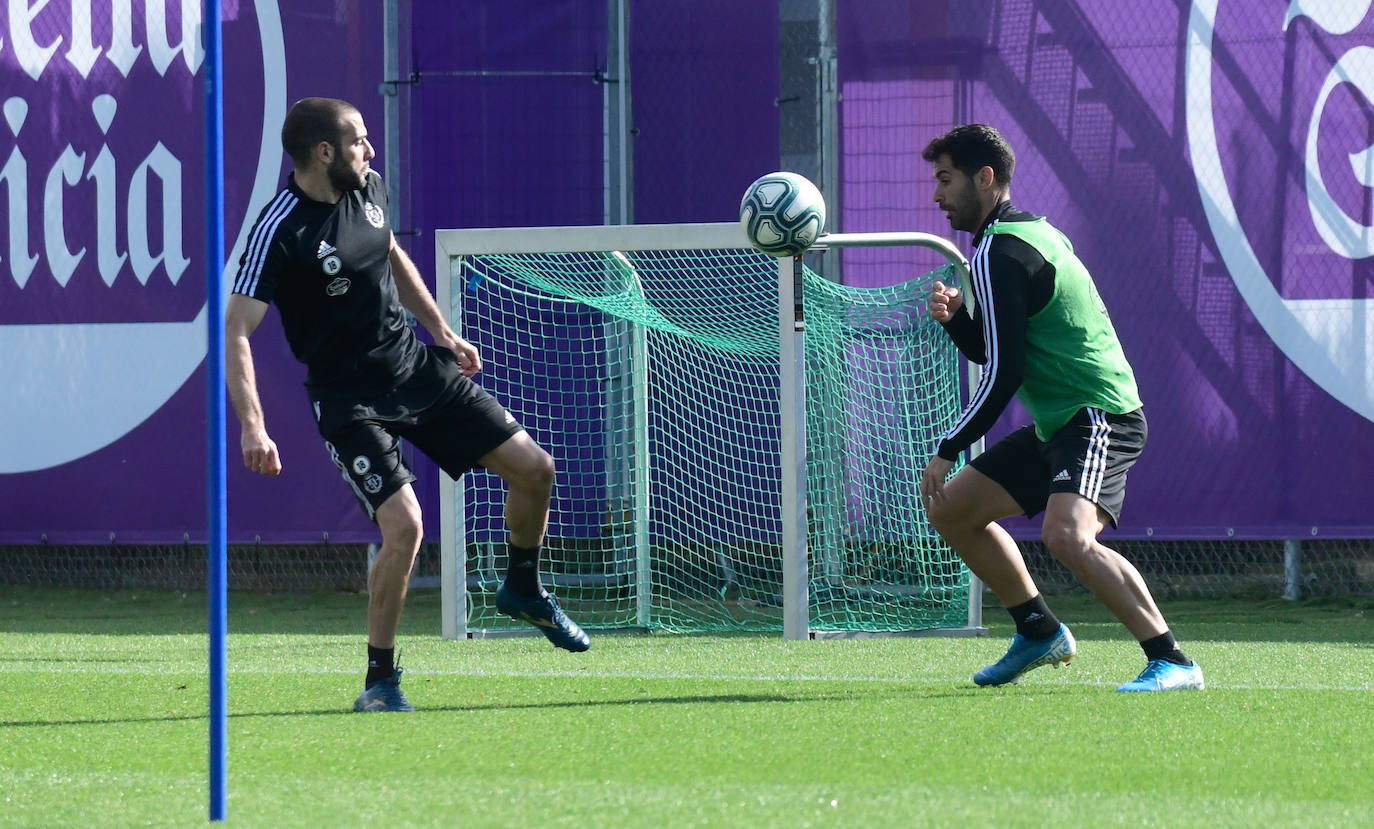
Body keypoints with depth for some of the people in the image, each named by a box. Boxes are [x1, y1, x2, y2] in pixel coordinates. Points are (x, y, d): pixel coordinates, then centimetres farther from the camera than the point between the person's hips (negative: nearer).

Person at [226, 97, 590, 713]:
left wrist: (442, 331, 23)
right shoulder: (279, 232, -22)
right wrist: (252, 426, -36)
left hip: (418, 368, 7)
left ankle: (523, 591, 33)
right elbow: (234, 328, -27)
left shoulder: (368, 187, 1)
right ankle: (380, 681, -6)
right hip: (351, 399, -7)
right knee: (404, 526, -23)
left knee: (533, 468, 4)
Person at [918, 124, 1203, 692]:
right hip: (1058, 426, 11)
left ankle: (1171, 662, -31)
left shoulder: (999, 253, -14)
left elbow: (1004, 373, -19)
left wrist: (947, 450, -12)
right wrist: (954, 316, 2)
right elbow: (988, 351, 24)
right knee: (951, 509, 16)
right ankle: (1039, 633, 25)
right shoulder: (1030, 232, 17)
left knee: (1067, 536, -32)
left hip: (1099, 417, -11)